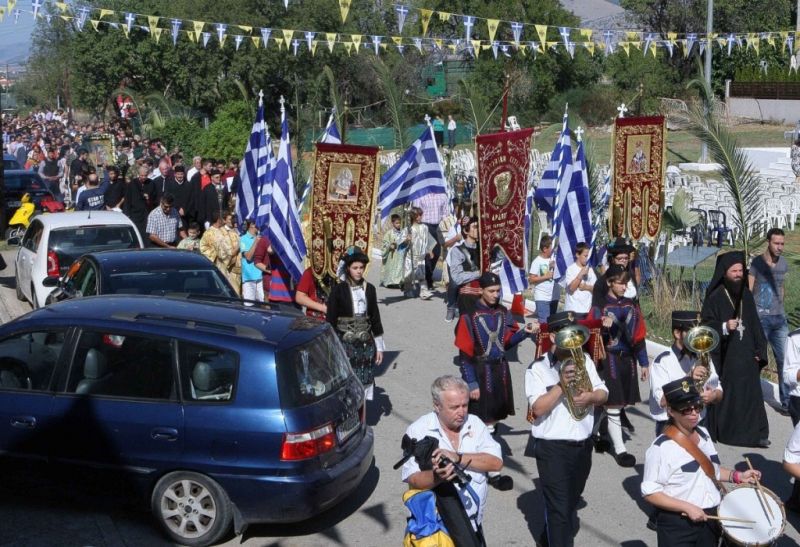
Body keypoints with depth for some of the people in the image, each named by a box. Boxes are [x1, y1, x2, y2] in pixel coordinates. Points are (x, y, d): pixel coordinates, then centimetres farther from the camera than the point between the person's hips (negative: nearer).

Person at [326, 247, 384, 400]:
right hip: (346, 343, -3)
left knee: (365, 382, 6)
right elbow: (331, 320, -4)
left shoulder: (369, 289, 5)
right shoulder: (338, 290, -6)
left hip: (366, 343, 4)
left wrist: (379, 347, 11)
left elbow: (375, 318, 11)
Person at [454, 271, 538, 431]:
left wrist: (524, 332, -12)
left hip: (500, 369, 6)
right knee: (480, 420, -1)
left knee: (494, 416, 16)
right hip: (479, 372, -6)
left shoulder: (503, 312, 3)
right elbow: (465, 354, -14)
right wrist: (471, 383, -16)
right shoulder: (469, 316, -16)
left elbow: (507, 342, 5)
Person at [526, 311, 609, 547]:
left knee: (571, 503, 24)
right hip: (552, 448, -6)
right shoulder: (538, 368, -12)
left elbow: (603, 394, 5)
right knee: (560, 509, -5)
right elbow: (537, 408, -21)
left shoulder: (584, 360, 6)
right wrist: (561, 385, -29)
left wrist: (591, 396, -17)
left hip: (583, 445, 6)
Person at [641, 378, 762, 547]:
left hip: (710, 518, 7)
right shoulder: (661, 448, -19)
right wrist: (687, 507, -23)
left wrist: (737, 476, 4)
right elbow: (649, 493, -19)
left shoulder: (703, 433, 4)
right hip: (677, 525, -6)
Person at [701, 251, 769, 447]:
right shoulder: (715, 297, -7)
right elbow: (706, 324, -9)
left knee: (750, 393, 3)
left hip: (746, 356, 5)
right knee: (723, 394, 0)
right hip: (723, 356, -5)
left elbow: (755, 324, 12)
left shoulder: (746, 295, 8)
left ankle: (755, 433, 9)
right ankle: (720, 431, 10)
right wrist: (724, 327, -26)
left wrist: (759, 350, 6)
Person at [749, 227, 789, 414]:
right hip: (759, 319, -4)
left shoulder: (783, 263, 7)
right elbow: (748, 292, -9)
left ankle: (786, 403, 6)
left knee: (785, 361, 0)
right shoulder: (756, 263, -8)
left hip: (779, 319, 4)